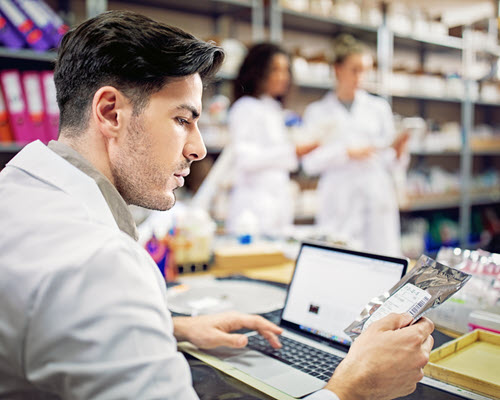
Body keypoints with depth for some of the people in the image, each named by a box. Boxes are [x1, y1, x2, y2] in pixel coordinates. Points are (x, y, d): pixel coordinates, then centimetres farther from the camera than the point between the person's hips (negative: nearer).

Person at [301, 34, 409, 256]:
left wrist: (398, 150, -8)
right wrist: (348, 153, -12)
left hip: (377, 198, 2)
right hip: (339, 202, -2)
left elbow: (391, 163, 12)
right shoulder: (317, 111, 9)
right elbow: (309, 162, -2)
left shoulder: (379, 107, 14)